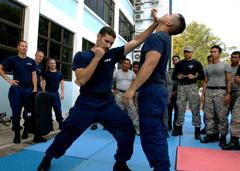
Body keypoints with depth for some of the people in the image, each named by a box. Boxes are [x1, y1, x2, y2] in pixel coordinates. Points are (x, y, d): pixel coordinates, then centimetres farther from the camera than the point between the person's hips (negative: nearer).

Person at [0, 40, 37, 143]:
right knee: (16, 112, 1)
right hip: (16, 89, -2)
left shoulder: (31, 61, 10)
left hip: (29, 89, 2)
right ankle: (17, 134, 12)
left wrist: (35, 88, -4)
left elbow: (34, 75, 6)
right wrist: (9, 80, -4)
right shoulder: (12, 59, 4)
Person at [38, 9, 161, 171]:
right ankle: (48, 157, 34)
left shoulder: (112, 54, 2)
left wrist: (155, 23, -9)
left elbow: (137, 41, -2)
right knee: (67, 133, 5)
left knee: (128, 129, -9)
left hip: (107, 104, 2)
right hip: (86, 104, -2)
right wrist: (97, 57, -17)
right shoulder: (81, 56, -3)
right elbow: (81, 80, -18)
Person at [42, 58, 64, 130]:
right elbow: (43, 83, 2)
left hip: (56, 93, 1)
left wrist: (62, 93, -2)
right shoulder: (46, 73, 2)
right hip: (47, 93, -1)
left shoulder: (59, 73, 5)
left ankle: (61, 124, 7)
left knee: (58, 109, 0)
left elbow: (62, 83, 6)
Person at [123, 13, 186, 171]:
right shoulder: (164, 38, 18)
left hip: (151, 90, -10)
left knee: (151, 134, -5)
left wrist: (132, 88, -24)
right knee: (157, 133, 16)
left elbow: (149, 64, -24)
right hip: (157, 90, 10)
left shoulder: (157, 37, -12)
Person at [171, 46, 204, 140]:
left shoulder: (196, 63, 6)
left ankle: (197, 130, 6)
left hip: (192, 87, -2)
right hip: (181, 87, 2)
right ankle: (178, 128, 16)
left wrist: (194, 77, -14)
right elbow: (173, 76, 14)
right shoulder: (179, 63, 13)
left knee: (195, 109, -2)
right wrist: (177, 77, -8)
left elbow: (202, 76, 4)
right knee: (180, 108, 6)